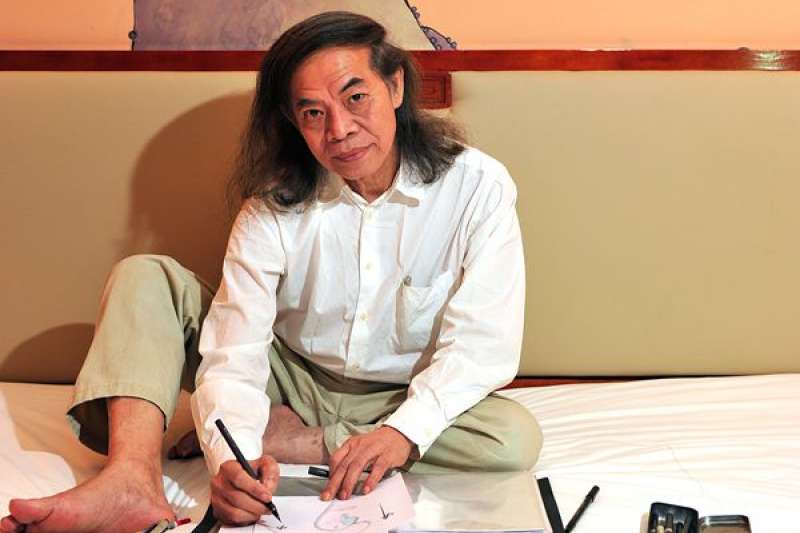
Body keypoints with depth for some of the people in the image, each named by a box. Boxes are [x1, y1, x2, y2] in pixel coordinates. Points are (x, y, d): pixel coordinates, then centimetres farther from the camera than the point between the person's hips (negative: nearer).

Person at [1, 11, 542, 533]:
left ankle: (291, 438, -22)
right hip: (292, 378, 1)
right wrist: (232, 457, -40)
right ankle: (133, 479, -35)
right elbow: (235, 349, -21)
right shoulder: (275, 204, -14)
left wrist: (404, 430, -36)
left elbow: (481, 342, -20)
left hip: (409, 397, -1)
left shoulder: (477, 187, -17)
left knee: (517, 438, -32)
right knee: (143, 276, -13)